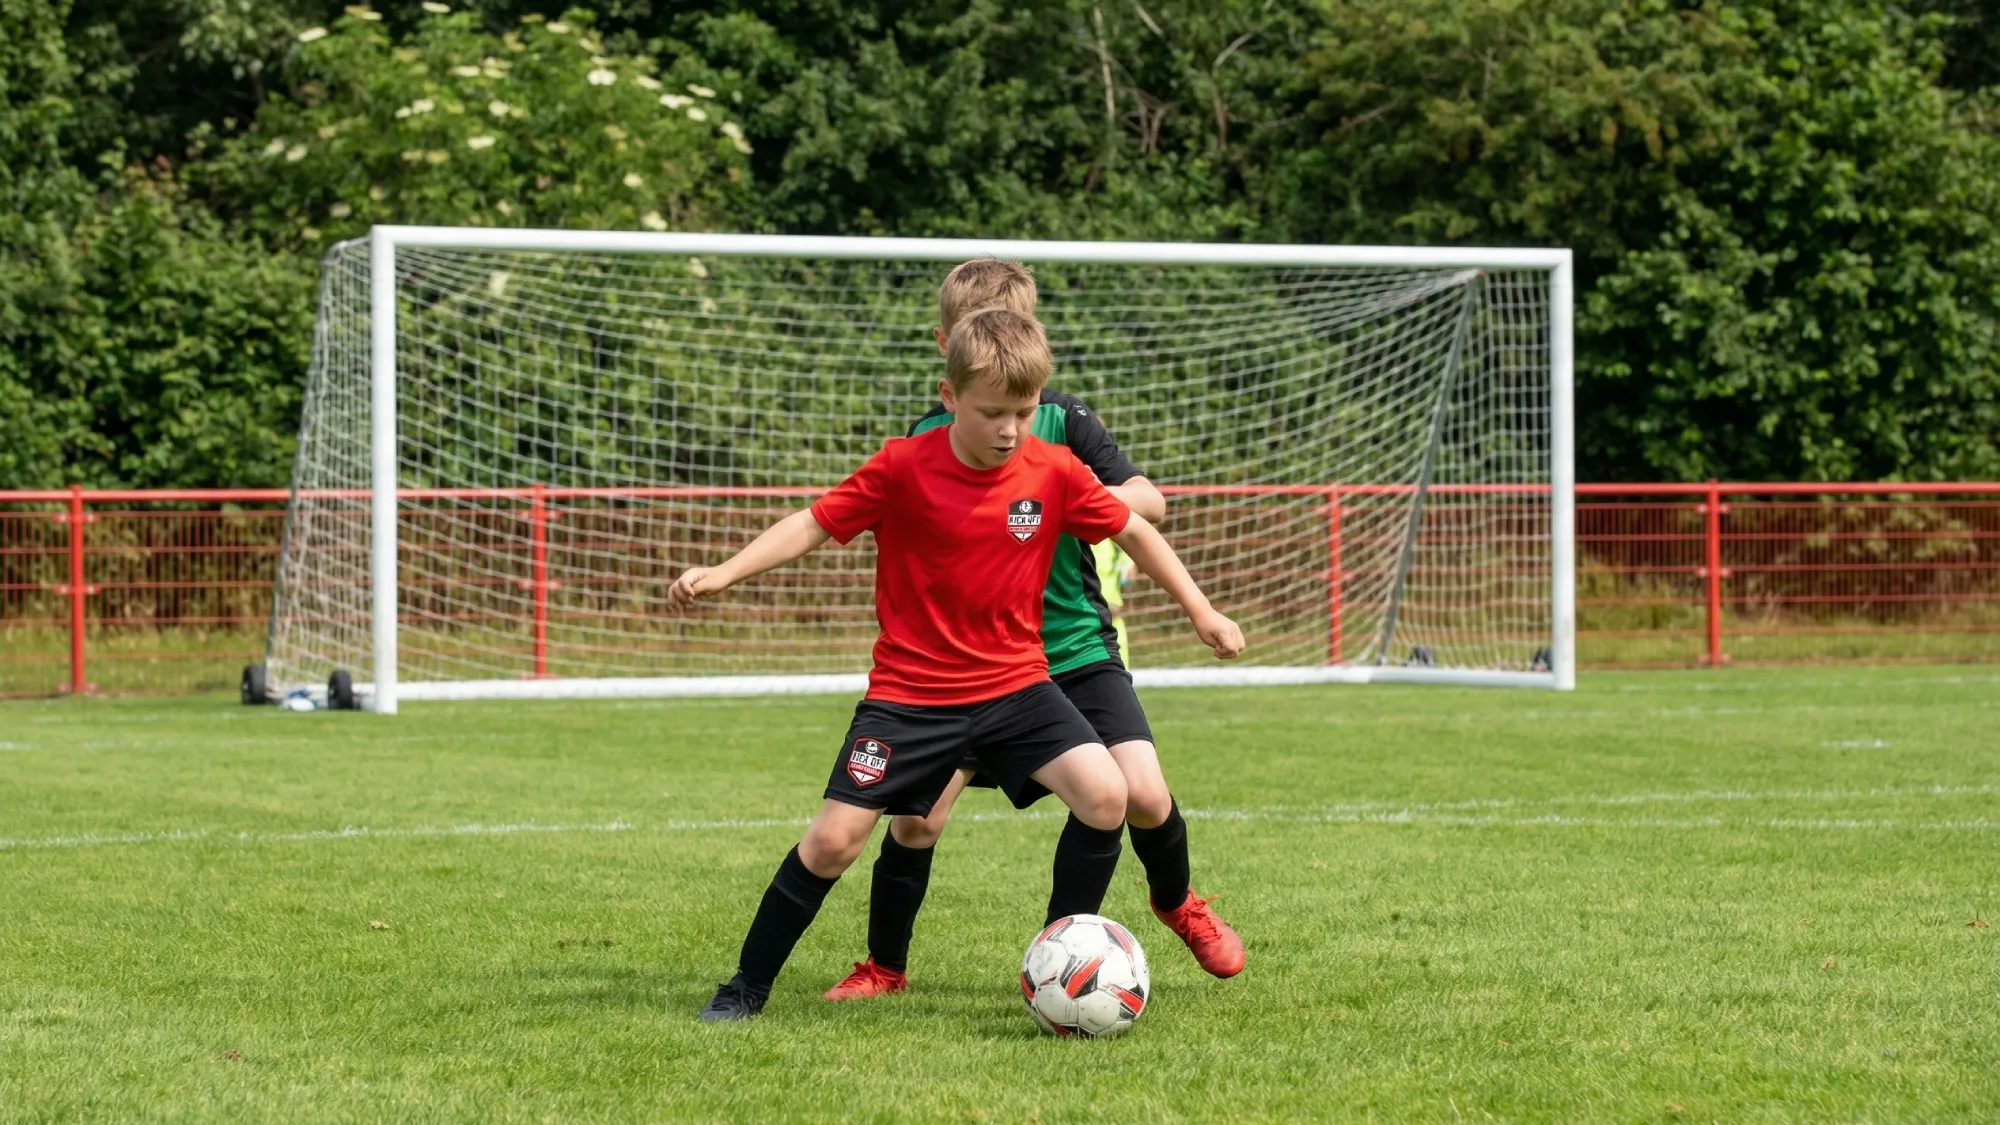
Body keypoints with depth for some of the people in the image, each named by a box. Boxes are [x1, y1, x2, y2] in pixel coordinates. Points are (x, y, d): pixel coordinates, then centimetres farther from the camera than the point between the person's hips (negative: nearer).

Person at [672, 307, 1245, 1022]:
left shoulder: (1054, 473, -6)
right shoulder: (902, 468, -12)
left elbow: (1133, 531, 7)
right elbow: (814, 524, -7)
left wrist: (1201, 611, 10)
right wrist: (722, 574, -16)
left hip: (1015, 685, 2)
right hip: (909, 690, -2)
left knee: (1105, 796, -18)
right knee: (832, 840, -6)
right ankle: (747, 988, 13)